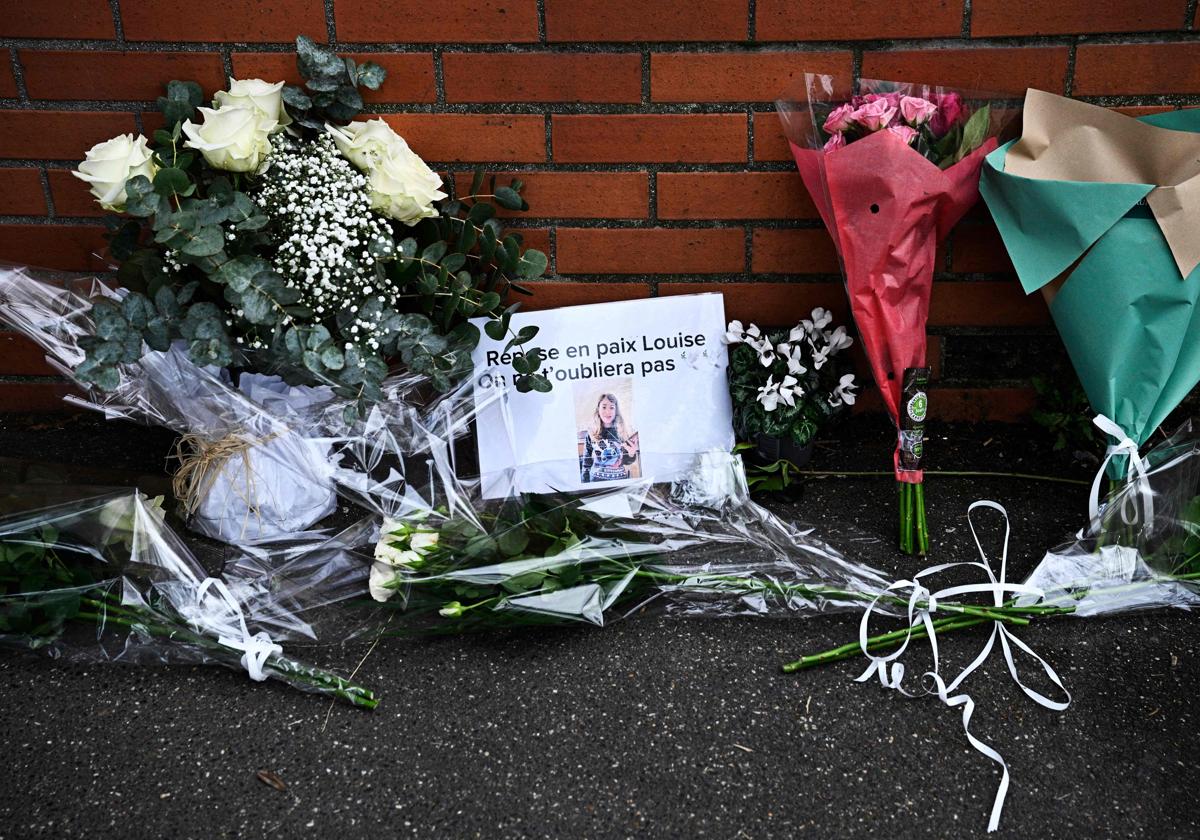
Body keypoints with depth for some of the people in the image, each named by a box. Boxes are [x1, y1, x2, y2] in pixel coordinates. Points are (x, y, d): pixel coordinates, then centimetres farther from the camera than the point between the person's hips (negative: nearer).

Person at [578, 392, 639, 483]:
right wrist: (585, 485, -1)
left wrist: (631, 454, -23)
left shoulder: (624, 431, -5)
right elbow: (586, 462, 3)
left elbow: (627, 461, -2)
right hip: (597, 480, 0)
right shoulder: (591, 433, -3)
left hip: (621, 480, 0)